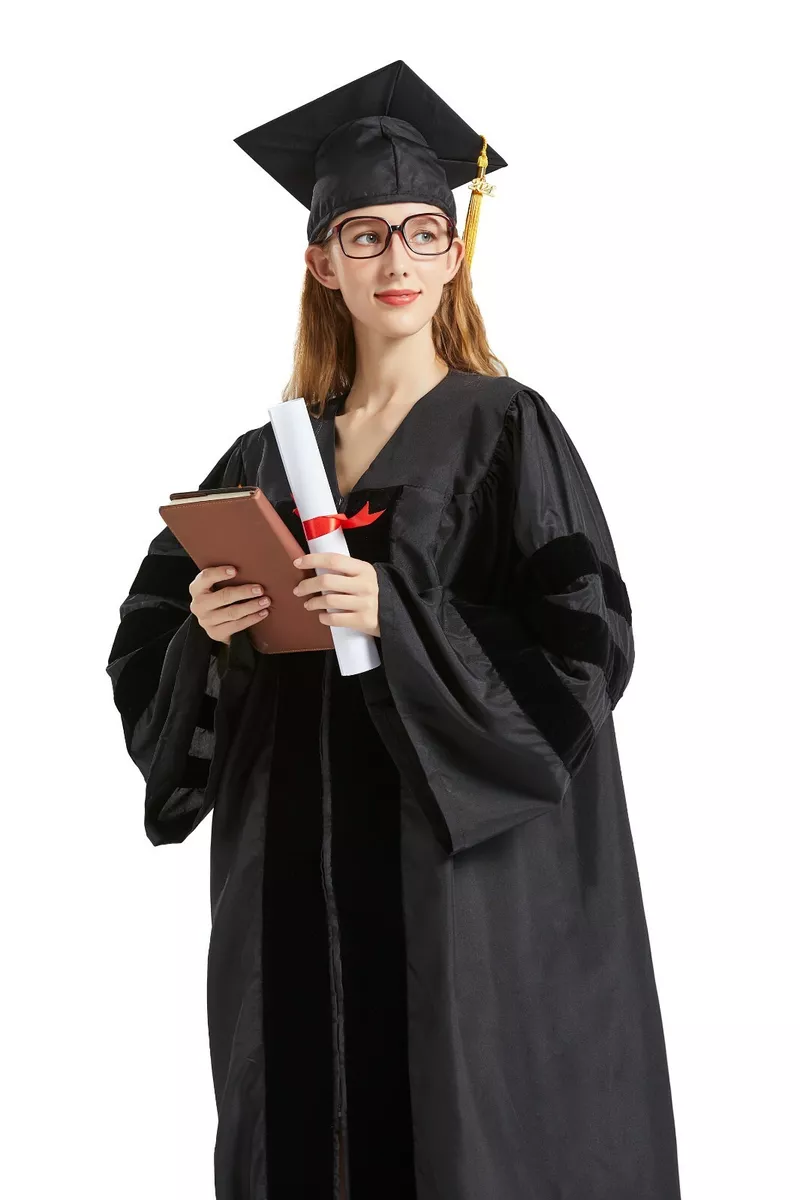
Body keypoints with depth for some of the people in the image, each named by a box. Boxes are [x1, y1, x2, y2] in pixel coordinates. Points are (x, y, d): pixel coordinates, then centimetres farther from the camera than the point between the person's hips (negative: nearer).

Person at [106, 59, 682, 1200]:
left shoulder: (507, 430, -2)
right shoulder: (267, 458, 10)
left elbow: (584, 646, -10)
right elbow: (147, 656, 10)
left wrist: (397, 618, -21)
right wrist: (208, 632, -11)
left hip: (466, 872, -3)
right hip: (299, 879, 4)